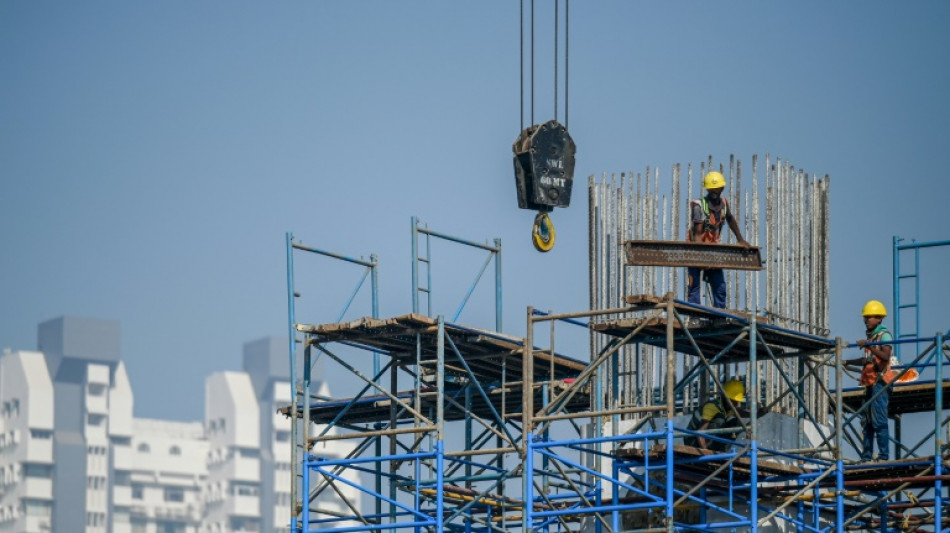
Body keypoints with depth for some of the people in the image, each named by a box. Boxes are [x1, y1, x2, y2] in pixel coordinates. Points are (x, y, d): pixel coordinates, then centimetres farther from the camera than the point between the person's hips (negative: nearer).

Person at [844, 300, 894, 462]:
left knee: (879, 420, -13)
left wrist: (868, 345, -28)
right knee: (866, 421, 6)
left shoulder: (884, 335, -5)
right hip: (870, 383, 9)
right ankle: (866, 455, 8)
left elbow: (886, 356, -22)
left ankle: (884, 454, -14)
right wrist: (848, 362, 29)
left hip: (880, 382, -9)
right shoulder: (870, 336, 20)